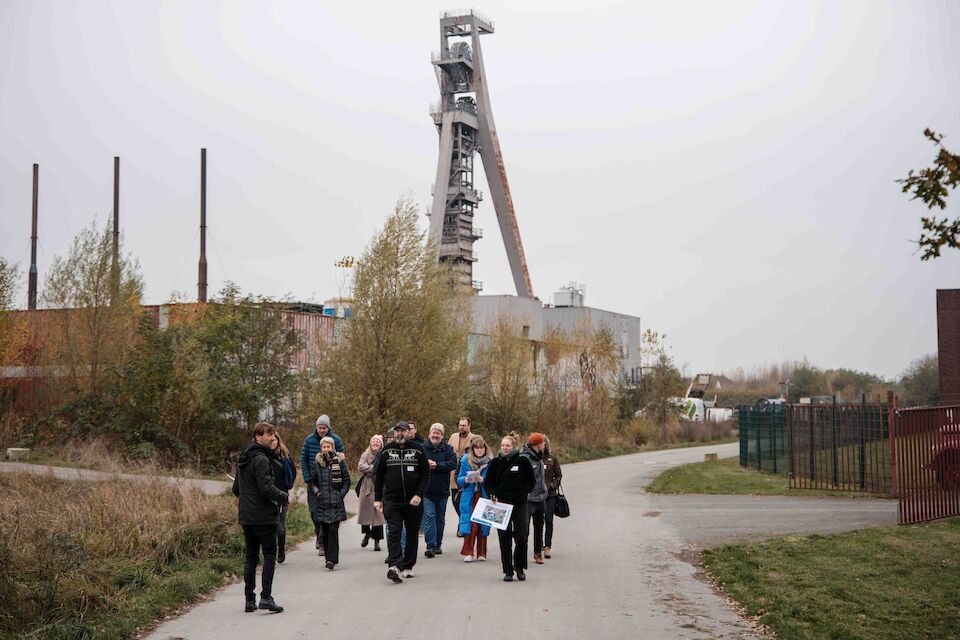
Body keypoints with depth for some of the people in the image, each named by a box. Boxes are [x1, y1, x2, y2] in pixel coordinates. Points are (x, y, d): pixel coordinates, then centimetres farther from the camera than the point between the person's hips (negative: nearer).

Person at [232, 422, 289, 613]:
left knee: (250, 557, 11)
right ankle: (266, 596, -8)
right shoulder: (261, 459, -15)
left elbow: (236, 489, 19)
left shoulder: (243, 459, 14)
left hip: (245, 516, 8)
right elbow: (267, 488, -21)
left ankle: (249, 599, 12)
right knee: (270, 555, -1)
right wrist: (284, 497, -6)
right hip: (263, 516, -8)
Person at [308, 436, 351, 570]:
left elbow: (347, 480, 7)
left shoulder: (340, 461, 3)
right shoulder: (317, 463, 7)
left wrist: (341, 494, -4)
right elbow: (312, 481, 14)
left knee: (333, 530, -11)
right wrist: (316, 492, -2)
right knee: (324, 531, 4)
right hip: (322, 502, 2)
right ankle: (329, 558, 14)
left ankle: (332, 559, -14)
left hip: (336, 503, -2)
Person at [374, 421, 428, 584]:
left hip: (413, 502, 1)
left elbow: (426, 474, 0)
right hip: (392, 501, -1)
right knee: (394, 533, -14)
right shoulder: (386, 451, 5)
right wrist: (377, 499, 4)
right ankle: (395, 566, -26)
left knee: (412, 534, 10)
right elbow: (378, 476, 10)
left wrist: (419, 494, -13)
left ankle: (407, 567, 22)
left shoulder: (417, 451, 1)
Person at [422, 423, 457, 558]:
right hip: (426, 490, -2)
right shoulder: (422, 448, 2)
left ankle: (438, 545, 24)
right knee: (429, 516, -13)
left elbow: (453, 464, -9)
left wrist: (437, 465, -17)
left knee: (440, 519, 12)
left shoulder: (448, 449, 4)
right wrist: (426, 464, -19)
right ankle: (430, 545, -15)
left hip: (442, 491, 2)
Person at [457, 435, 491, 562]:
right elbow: (459, 479, 3)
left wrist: (481, 479, -20)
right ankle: (468, 552, -3)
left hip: (484, 497, 1)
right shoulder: (465, 461, 2)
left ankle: (481, 553, 16)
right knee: (470, 524, -9)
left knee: (483, 525, 5)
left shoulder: (490, 462, 0)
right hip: (469, 498, -1)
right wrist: (466, 479, -18)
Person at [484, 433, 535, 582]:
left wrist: (521, 493, -11)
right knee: (504, 539, 2)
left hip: (519, 505, -1)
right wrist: (493, 494, -7)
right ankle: (508, 571, 10)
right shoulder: (496, 462, 6)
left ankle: (519, 567, 16)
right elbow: (488, 482, 11)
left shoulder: (523, 462, 0)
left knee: (521, 537, -5)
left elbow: (530, 482, 4)